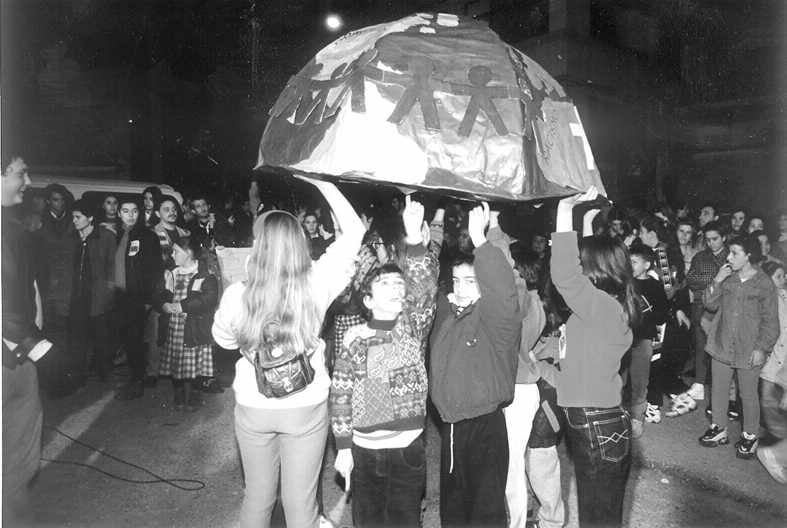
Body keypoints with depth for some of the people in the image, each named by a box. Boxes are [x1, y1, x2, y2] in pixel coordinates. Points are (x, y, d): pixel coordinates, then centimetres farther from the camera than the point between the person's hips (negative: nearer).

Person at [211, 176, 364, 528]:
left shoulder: (236, 295, -19)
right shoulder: (315, 285, -19)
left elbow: (223, 339, 3)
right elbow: (354, 231, -7)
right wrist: (324, 183, -1)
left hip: (253, 407, 1)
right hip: (307, 407, 0)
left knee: (257, 495, 22)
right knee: (300, 500, 15)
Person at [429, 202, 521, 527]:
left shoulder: (496, 316, -14)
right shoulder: (445, 312, 6)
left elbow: (504, 291, -32)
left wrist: (479, 240, -39)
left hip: (485, 427, -7)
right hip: (450, 426, 7)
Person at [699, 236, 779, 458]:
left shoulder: (764, 283, -9)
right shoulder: (726, 277, 1)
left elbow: (770, 321, -6)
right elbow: (711, 305, 3)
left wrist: (762, 348, -12)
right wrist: (716, 282, -11)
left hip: (749, 351, -4)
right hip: (721, 346, 4)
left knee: (748, 394, 10)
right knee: (718, 389, 14)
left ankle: (750, 436, 29)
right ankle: (719, 429, 32)